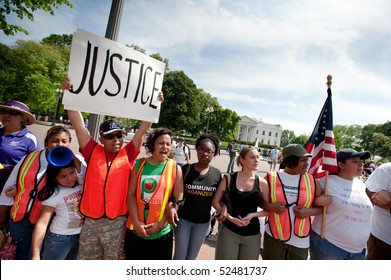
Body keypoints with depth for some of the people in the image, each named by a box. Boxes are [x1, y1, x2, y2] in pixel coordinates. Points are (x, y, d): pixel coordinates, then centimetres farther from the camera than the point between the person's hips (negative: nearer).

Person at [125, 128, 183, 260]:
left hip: (161, 233, -1)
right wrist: (136, 222, -10)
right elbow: (131, 194, -2)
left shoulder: (175, 168, -6)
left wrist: (160, 224, -10)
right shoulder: (139, 164, -2)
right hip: (135, 229, 2)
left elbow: (178, 200, -6)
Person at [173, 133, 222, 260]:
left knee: (192, 257, 19)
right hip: (183, 219, -2)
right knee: (180, 256, 10)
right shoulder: (186, 169, -11)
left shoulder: (217, 174, -4)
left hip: (203, 222, 2)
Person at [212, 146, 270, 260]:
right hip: (229, 232, -2)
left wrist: (253, 214, -14)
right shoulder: (229, 178, -7)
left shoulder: (262, 183, -4)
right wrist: (231, 218, -14)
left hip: (252, 235, 2)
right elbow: (215, 201, -4)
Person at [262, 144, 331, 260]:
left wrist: (308, 211, -13)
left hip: (300, 241, 2)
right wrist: (270, 206, -18)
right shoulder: (271, 178, -8)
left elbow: (322, 207, 6)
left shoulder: (312, 181, -3)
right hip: (274, 237, -1)